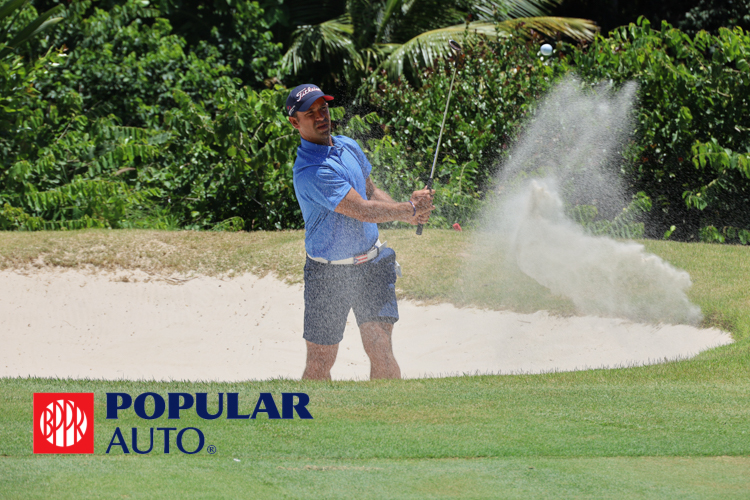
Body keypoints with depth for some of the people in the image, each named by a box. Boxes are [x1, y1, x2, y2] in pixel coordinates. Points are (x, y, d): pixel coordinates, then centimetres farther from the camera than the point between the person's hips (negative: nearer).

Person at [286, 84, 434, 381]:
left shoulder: (348, 147, 7)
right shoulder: (309, 172, -21)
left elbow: (372, 193, 21)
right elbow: (363, 210, -22)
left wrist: (409, 213, 4)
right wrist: (409, 208, -12)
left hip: (371, 266, 5)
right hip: (328, 275, -5)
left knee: (380, 350, -8)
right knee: (320, 360, 1)